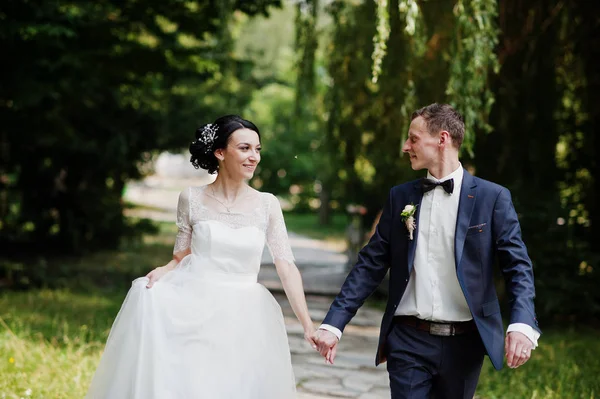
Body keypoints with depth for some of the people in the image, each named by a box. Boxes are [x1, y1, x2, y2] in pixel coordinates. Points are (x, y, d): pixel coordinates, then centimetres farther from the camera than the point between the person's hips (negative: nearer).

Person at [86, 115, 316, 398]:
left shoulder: (267, 205, 2)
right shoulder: (192, 199, 2)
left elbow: (286, 266, -4)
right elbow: (182, 258, 9)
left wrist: (307, 323, -15)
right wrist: (162, 272, -15)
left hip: (242, 316, 1)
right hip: (192, 310, -1)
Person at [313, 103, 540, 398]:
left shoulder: (492, 197, -2)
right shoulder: (400, 197, 7)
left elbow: (518, 267, -5)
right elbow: (370, 265, 6)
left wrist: (522, 325, -22)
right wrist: (333, 324, -2)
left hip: (464, 343, -1)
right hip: (408, 341, 1)